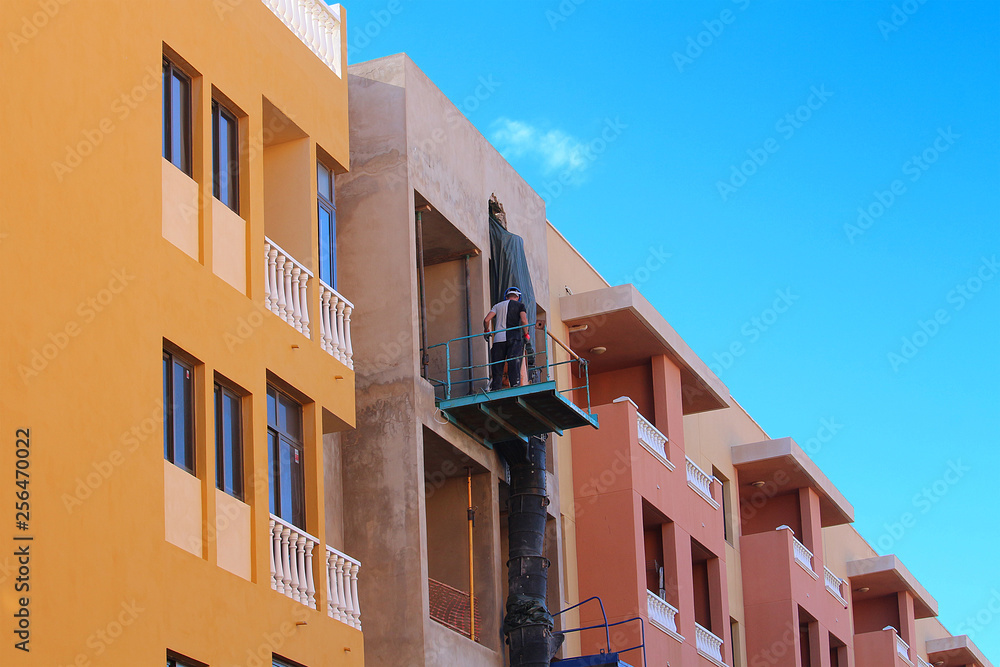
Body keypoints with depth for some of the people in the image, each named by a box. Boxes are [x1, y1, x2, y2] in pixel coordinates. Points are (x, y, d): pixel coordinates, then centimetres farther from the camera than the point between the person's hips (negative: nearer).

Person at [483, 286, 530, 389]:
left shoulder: (498, 306, 19)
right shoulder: (520, 305, 11)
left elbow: (486, 320, 8)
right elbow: (524, 321, -6)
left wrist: (486, 331, 25)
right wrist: (526, 334, 7)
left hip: (498, 338, 3)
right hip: (514, 338, -3)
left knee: (497, 366, 4)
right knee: (514, 363, -11)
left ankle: (496, 388, -1)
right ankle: (515, 384, -26)